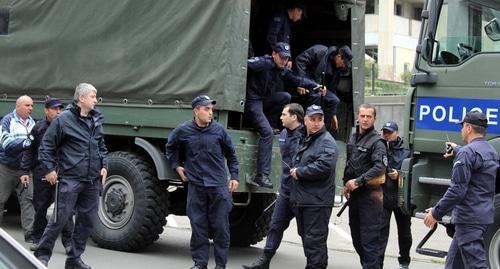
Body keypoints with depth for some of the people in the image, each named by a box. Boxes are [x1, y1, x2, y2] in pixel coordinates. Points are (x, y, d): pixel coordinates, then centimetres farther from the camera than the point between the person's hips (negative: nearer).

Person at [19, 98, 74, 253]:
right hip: (41, 174, 2)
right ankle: (37, 239, 23)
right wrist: (24, 171, 4)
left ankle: (68, 241, 2)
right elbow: (29, 151, 10)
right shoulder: (39, 128, 6)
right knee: (40, 207, 10)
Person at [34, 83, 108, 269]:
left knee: (87, 220, 8)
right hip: (70, 179, -6)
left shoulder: (96, 120, 13)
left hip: (93, 180, 6)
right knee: (60, 218, -5)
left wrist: (104, 165, 12)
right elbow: (46, 146, -3)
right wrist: (50, 169, -7)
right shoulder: (63, 119, -7)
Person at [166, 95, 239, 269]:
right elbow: (171, 147, 20)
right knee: (198, 226, 3)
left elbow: (231, 154, 12)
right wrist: (176, 166, 12)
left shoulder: (219, 130, 1)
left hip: (218, 185, 0)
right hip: (195, 185, 0)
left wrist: (234, 176, 8)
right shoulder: (183, 131, 0)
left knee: (221, 226, 2)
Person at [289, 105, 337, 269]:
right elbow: (298, 163, 32)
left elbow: (323, 167, -25)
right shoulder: (306, 141, 19)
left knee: (314, 240, -7)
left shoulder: (326, 142, -11)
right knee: (306, 237, 18)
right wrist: (295, 171, 10)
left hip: (317, 201, -10)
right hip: (302, 199, 10)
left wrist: (299, 172, -15)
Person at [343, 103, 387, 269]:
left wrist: (358, 181, -24)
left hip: (369, 194, -8)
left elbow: (380, 167, -22)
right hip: (354, 194, 8)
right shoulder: (353, 139, 13)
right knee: (356, 236, 15)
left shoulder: (376, 142, -10)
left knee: (369, 237, -9)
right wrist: (346, 184, 12)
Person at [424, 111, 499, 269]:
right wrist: (457, 150, 54)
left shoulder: (468, 152, -16)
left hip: (469, 218, -10)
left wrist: (436, 213, -14)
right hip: (484, 216, 10)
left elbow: (457, 190, -21)